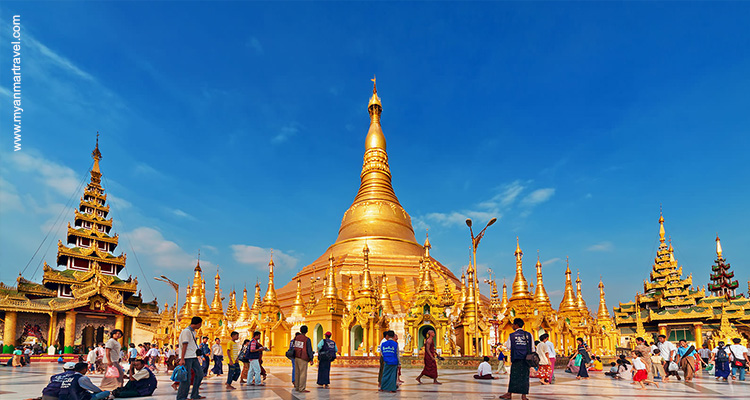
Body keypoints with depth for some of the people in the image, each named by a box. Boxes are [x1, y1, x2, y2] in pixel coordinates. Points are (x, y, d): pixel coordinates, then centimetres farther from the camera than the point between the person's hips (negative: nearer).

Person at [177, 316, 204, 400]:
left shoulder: (193, 332, 17)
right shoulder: (186, 331, -11)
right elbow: (184, 345, -16)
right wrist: (182, 359, -19)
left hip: (193, 357, 10)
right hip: (187, 358, -10)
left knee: (199, 374, 9)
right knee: (186, 378, -6)